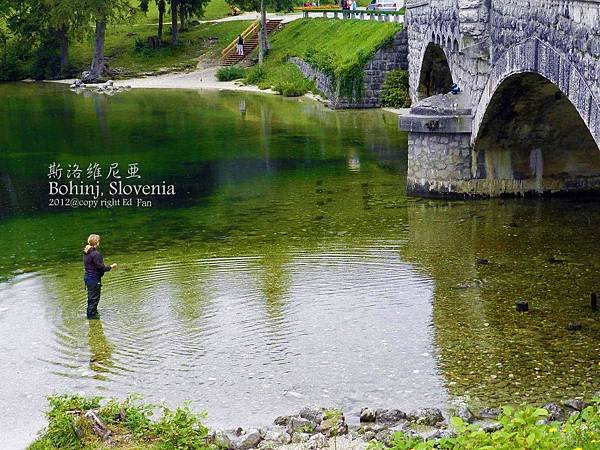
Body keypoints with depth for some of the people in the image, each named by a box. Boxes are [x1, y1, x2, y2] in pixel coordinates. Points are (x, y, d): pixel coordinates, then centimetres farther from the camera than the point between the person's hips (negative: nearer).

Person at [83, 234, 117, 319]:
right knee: (94, 297, 4)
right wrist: (111, 267, -9)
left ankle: (93, 311, 36)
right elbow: (100, 267, -23)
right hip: (94, 278, -9)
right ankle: (91, 315, 13)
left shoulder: (87, 252, 4)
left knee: (91, 296, 22)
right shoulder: (96, 254, -24)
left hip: (87, 276, 9)